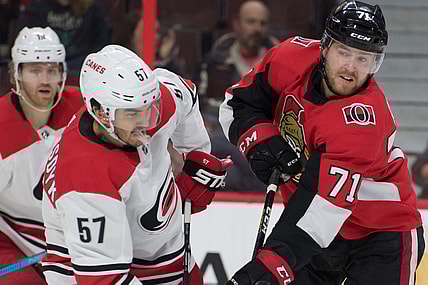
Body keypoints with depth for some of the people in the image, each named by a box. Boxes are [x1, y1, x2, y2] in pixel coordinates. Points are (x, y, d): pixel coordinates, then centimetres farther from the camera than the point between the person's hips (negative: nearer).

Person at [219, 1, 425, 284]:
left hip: (381, 234, -6)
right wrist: (261, 141, -17)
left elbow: (324, 200, -38)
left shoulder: (364, 115, -32)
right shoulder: (294, 58, -13)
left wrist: (272, 262, -44)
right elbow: (238, 103, 3)